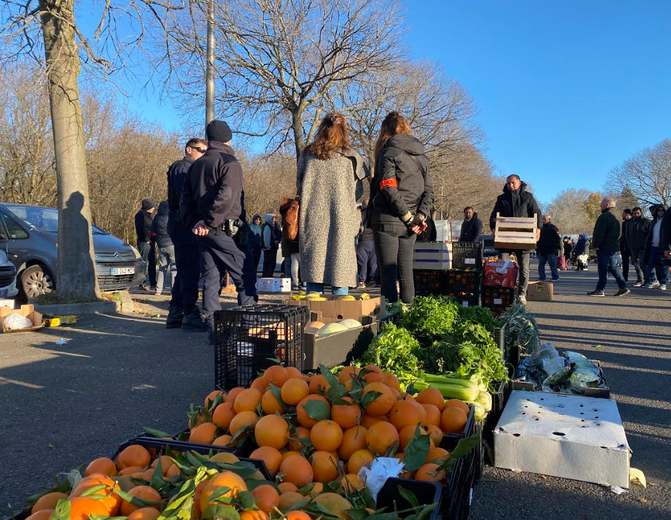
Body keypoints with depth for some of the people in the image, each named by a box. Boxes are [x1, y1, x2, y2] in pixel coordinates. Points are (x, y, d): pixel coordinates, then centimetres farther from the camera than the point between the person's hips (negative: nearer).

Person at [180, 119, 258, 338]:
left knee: (211, 280, 9)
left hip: (204, 233, 7)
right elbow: (226, 196, -21)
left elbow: (185, 199, 12)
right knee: (245, 278, 0)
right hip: (226, 231, -7)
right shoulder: (229, 162, -7)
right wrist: (210, 222, -15)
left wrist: (194, 222, 3)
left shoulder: (196, 165, 16)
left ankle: (214, 329, 11)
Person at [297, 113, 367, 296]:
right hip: (342, 217, -1)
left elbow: (299, 184, 11)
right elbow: (358, 192, 3)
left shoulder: (307, 154, 3)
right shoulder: (351, 157, -2)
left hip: (312, 216, 2)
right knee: (340, 260, 4)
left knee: (312, 261, 6)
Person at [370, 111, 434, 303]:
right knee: (406, 270, 13)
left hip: (388, 221, -6)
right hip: (409, 226, 6)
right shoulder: (422, 155, 13)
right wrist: (420, 217, 1)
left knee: (388, 271, -2)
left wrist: (409, 218, -12)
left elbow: (389, 189, -17)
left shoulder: (390, 152, -7)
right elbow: (429, 191, 9)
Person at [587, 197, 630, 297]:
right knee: (613, 267, 13)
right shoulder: (615, 218, 17)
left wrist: (596, 244, -11)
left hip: (604, 247, -9)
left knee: (603, 269, -6)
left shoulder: (604, 217, -14)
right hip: (613, 247, 9)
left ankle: (600, 290, -2)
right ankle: (623, 287, 11)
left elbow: (599, 233, -19)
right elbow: (617, 234, 21)